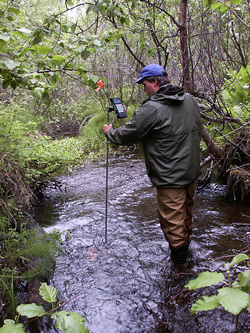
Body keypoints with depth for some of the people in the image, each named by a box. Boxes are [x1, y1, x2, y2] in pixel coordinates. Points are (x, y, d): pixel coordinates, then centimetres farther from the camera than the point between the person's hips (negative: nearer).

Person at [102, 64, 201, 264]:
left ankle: (178, 252, 22)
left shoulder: (152, 108, -21)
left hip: (170, 176, -8)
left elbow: (127, 135, -13)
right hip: (192, 170, 9)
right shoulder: (189, 100, 4)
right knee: (186, 209, 26)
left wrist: (109, 132, 7)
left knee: (171, 217, 8)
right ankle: (186, 241, 46)